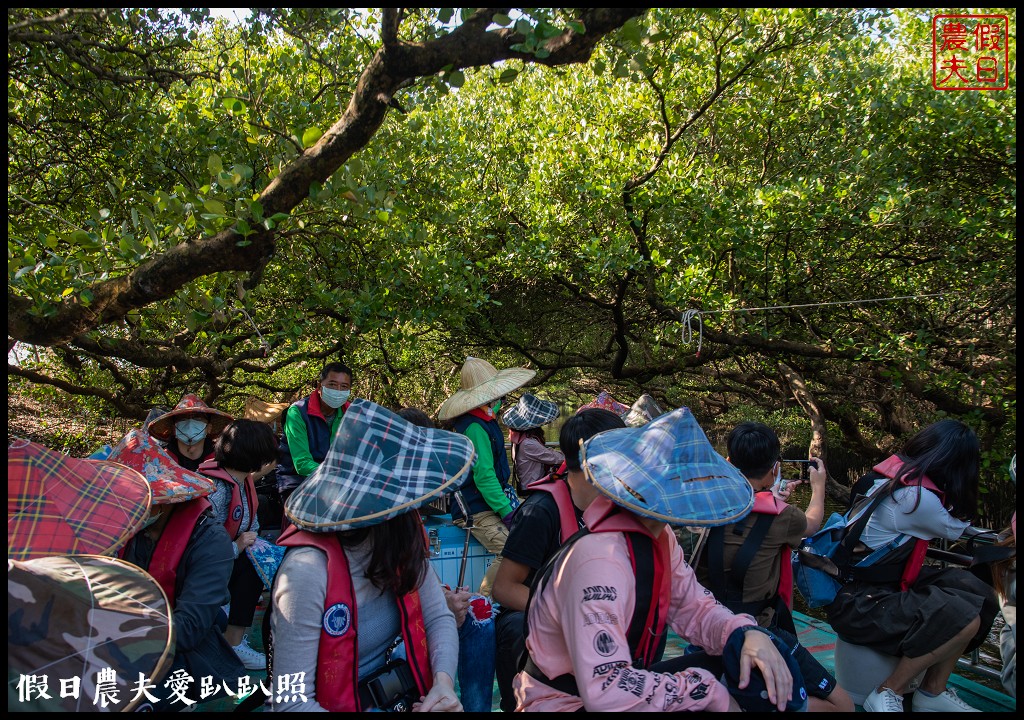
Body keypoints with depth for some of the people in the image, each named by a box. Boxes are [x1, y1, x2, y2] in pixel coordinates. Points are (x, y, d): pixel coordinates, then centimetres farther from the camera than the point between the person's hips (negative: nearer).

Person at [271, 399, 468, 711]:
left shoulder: (400, 540, -2)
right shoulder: (309, 569, -23)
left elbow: (438, 617, 4)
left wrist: (443, 680, -15)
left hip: (413, 697, 6)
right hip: (345, 704, -5)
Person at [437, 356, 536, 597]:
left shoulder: (485, 417, 11)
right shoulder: (474, 428, -20)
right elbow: (484, 476, -24)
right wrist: (507, 513, -24)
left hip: (498, 497, 11)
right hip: (477, 510, -11)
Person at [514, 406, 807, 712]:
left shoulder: (660, 538, -5)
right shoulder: (601, 560, -32)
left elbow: (694, 607, 4)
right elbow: (604, 691, -37)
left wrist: (748, 633, -16)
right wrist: (709, 691, -26)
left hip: (615, 682, 8)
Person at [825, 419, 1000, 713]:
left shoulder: (895, 469, 2)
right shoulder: (917, 497, -23)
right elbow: (954, 529, 0)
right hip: (857, 604, -10)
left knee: (980, 595, 5)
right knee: (964, 618, -25)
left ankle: (934, 691, 13)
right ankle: (887, 694, -6)